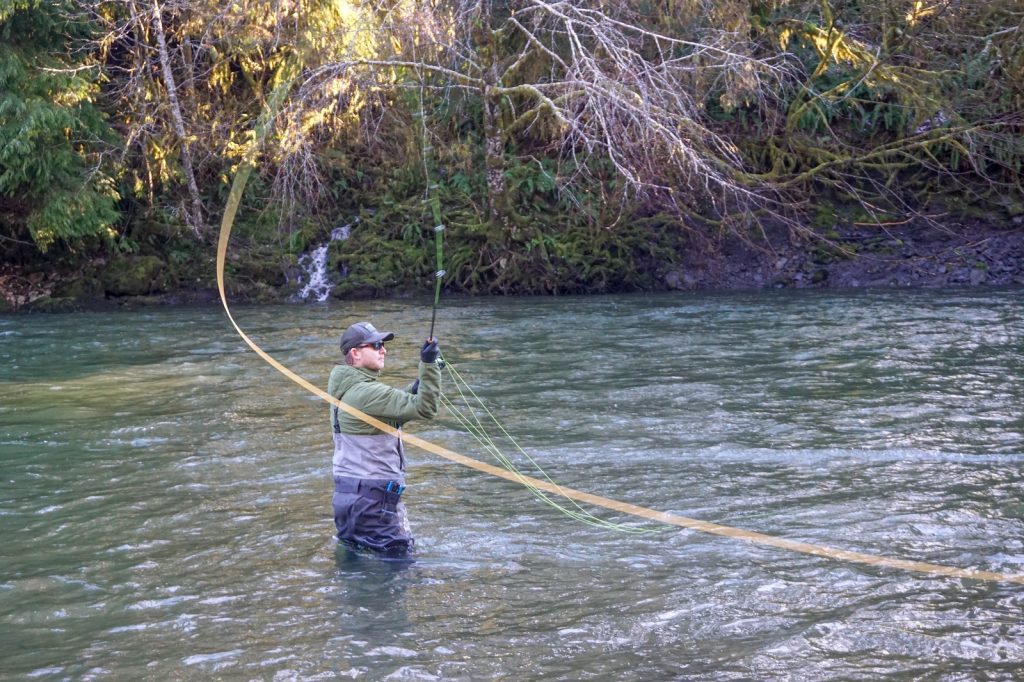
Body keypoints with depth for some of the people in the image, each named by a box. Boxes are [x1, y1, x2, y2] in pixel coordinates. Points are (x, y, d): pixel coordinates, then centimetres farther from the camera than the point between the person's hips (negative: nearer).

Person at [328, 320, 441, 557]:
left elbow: (392, 405, 22)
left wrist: (416, 387, 7)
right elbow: (425, 409, -22)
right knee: (399, 558, -3)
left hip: (346, 492, 10)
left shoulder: (349, 388, 12)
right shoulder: (367, 392, -19)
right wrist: (429, 365, -23)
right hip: (373, 497, -10)